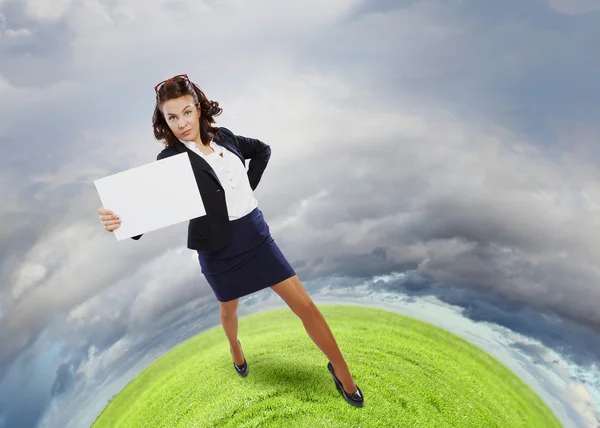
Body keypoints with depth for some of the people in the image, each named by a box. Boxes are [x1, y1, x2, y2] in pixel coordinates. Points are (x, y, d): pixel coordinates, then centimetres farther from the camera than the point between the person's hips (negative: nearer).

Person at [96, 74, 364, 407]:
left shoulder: (223, 136, 1)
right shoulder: (171, 159, -10)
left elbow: (262, 150, 18)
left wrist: (249, 185, 5)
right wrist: (120, 220, -40)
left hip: (255, 234, 3)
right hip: (218, 249, -2)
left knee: (304, 305, 2)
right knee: (229, 309, 23)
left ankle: (341, 371, 21)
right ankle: (235, 348, 59)